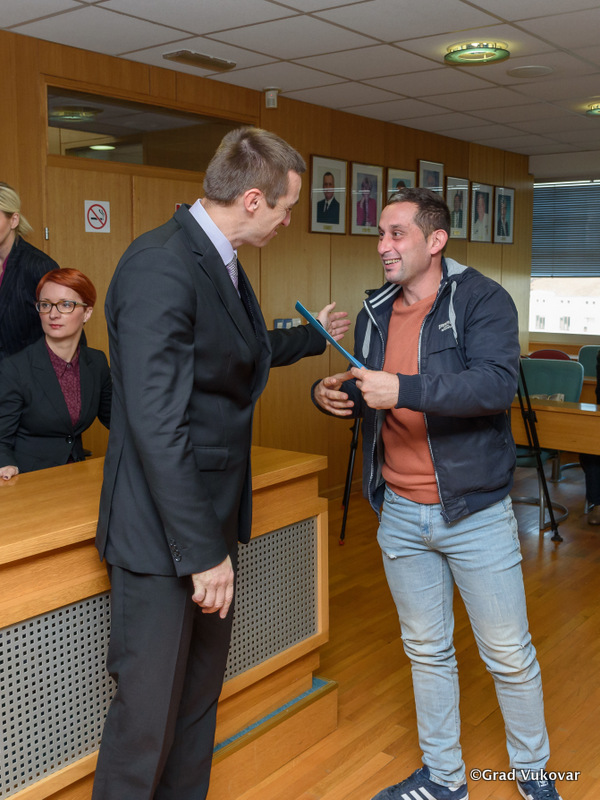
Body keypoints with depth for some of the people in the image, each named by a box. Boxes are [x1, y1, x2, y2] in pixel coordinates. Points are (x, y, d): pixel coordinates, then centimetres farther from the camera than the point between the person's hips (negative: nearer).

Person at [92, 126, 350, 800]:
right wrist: (204, 550, -23)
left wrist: (314, 335, 39)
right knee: (149, 707, 5)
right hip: (165, 534, -9)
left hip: (212, 517, 10)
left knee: (200, 692, 21)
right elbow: (157, 426, -26)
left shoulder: (219, 263, 9)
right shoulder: (160, 267, -22)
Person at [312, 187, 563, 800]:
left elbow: (497, 384, -26)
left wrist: (404, 390, -34)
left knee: (509, 655, 10)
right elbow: (365, 396, 17)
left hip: (474, 512, -5)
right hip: (400, 514, 5)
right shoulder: (376, 312, 8)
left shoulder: (481, 300, -10)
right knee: (426, 651, 17)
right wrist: (332, 394, -6)